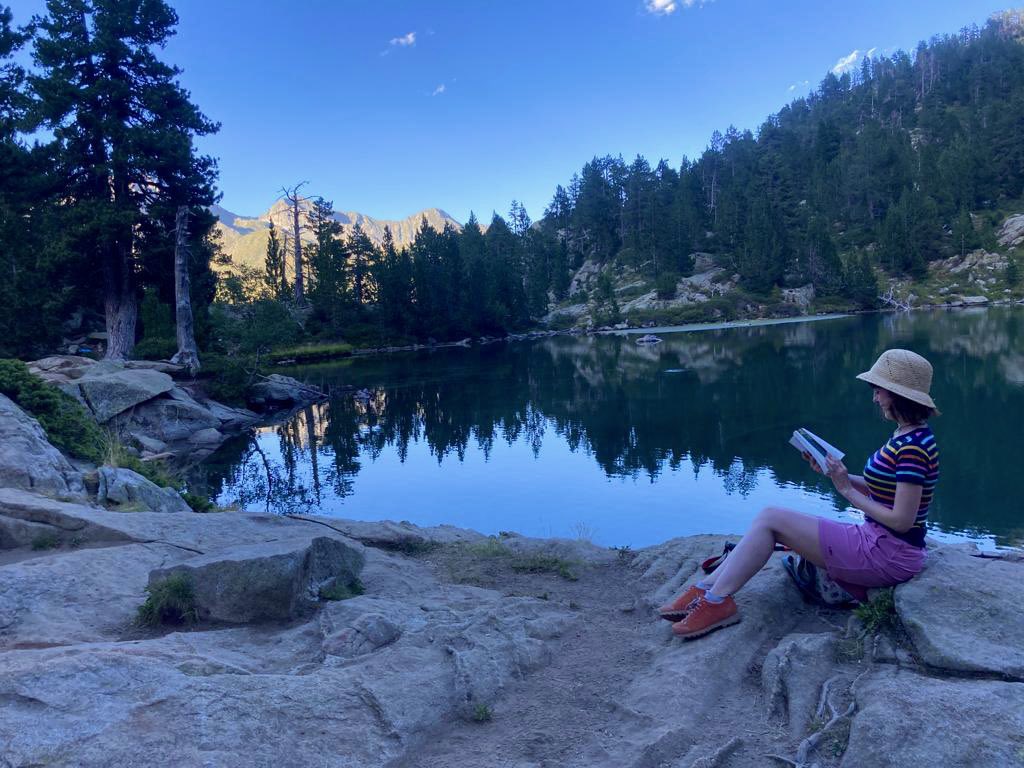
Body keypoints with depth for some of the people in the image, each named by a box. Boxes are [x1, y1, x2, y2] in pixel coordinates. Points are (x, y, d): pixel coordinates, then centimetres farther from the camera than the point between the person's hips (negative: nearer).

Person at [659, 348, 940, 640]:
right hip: (878, 541, 10)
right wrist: (836, 474, 3)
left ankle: (716, 601, -7)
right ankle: (706, 590, 3)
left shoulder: (913, 447, -20)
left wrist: (847, 489, -15)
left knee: (770, 518, -12)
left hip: (889, 555, -10)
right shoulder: (906, 437, 10)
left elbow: (901, 521, -22)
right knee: (770, 520, 3)